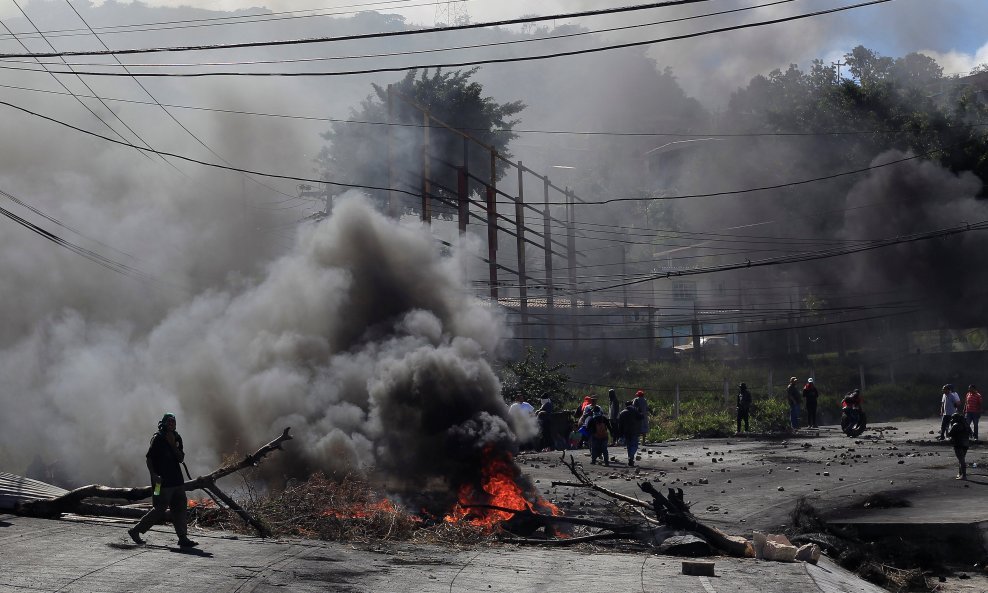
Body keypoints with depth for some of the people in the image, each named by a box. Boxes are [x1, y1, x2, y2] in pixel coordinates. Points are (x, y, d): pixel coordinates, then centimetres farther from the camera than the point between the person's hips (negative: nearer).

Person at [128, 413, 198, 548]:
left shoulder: (177, 438, 11)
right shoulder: (157, 439, -7)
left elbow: (181, 459, 4)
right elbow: (149, 459, -8)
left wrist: (173, 445, -9)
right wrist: (154, 475, -19)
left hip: (176, 480, 7)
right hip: (163, 481, -7)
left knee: (180, 507, 2)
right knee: (160, 509, -4)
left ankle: (183, 538, 4)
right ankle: (135, 531, 7)